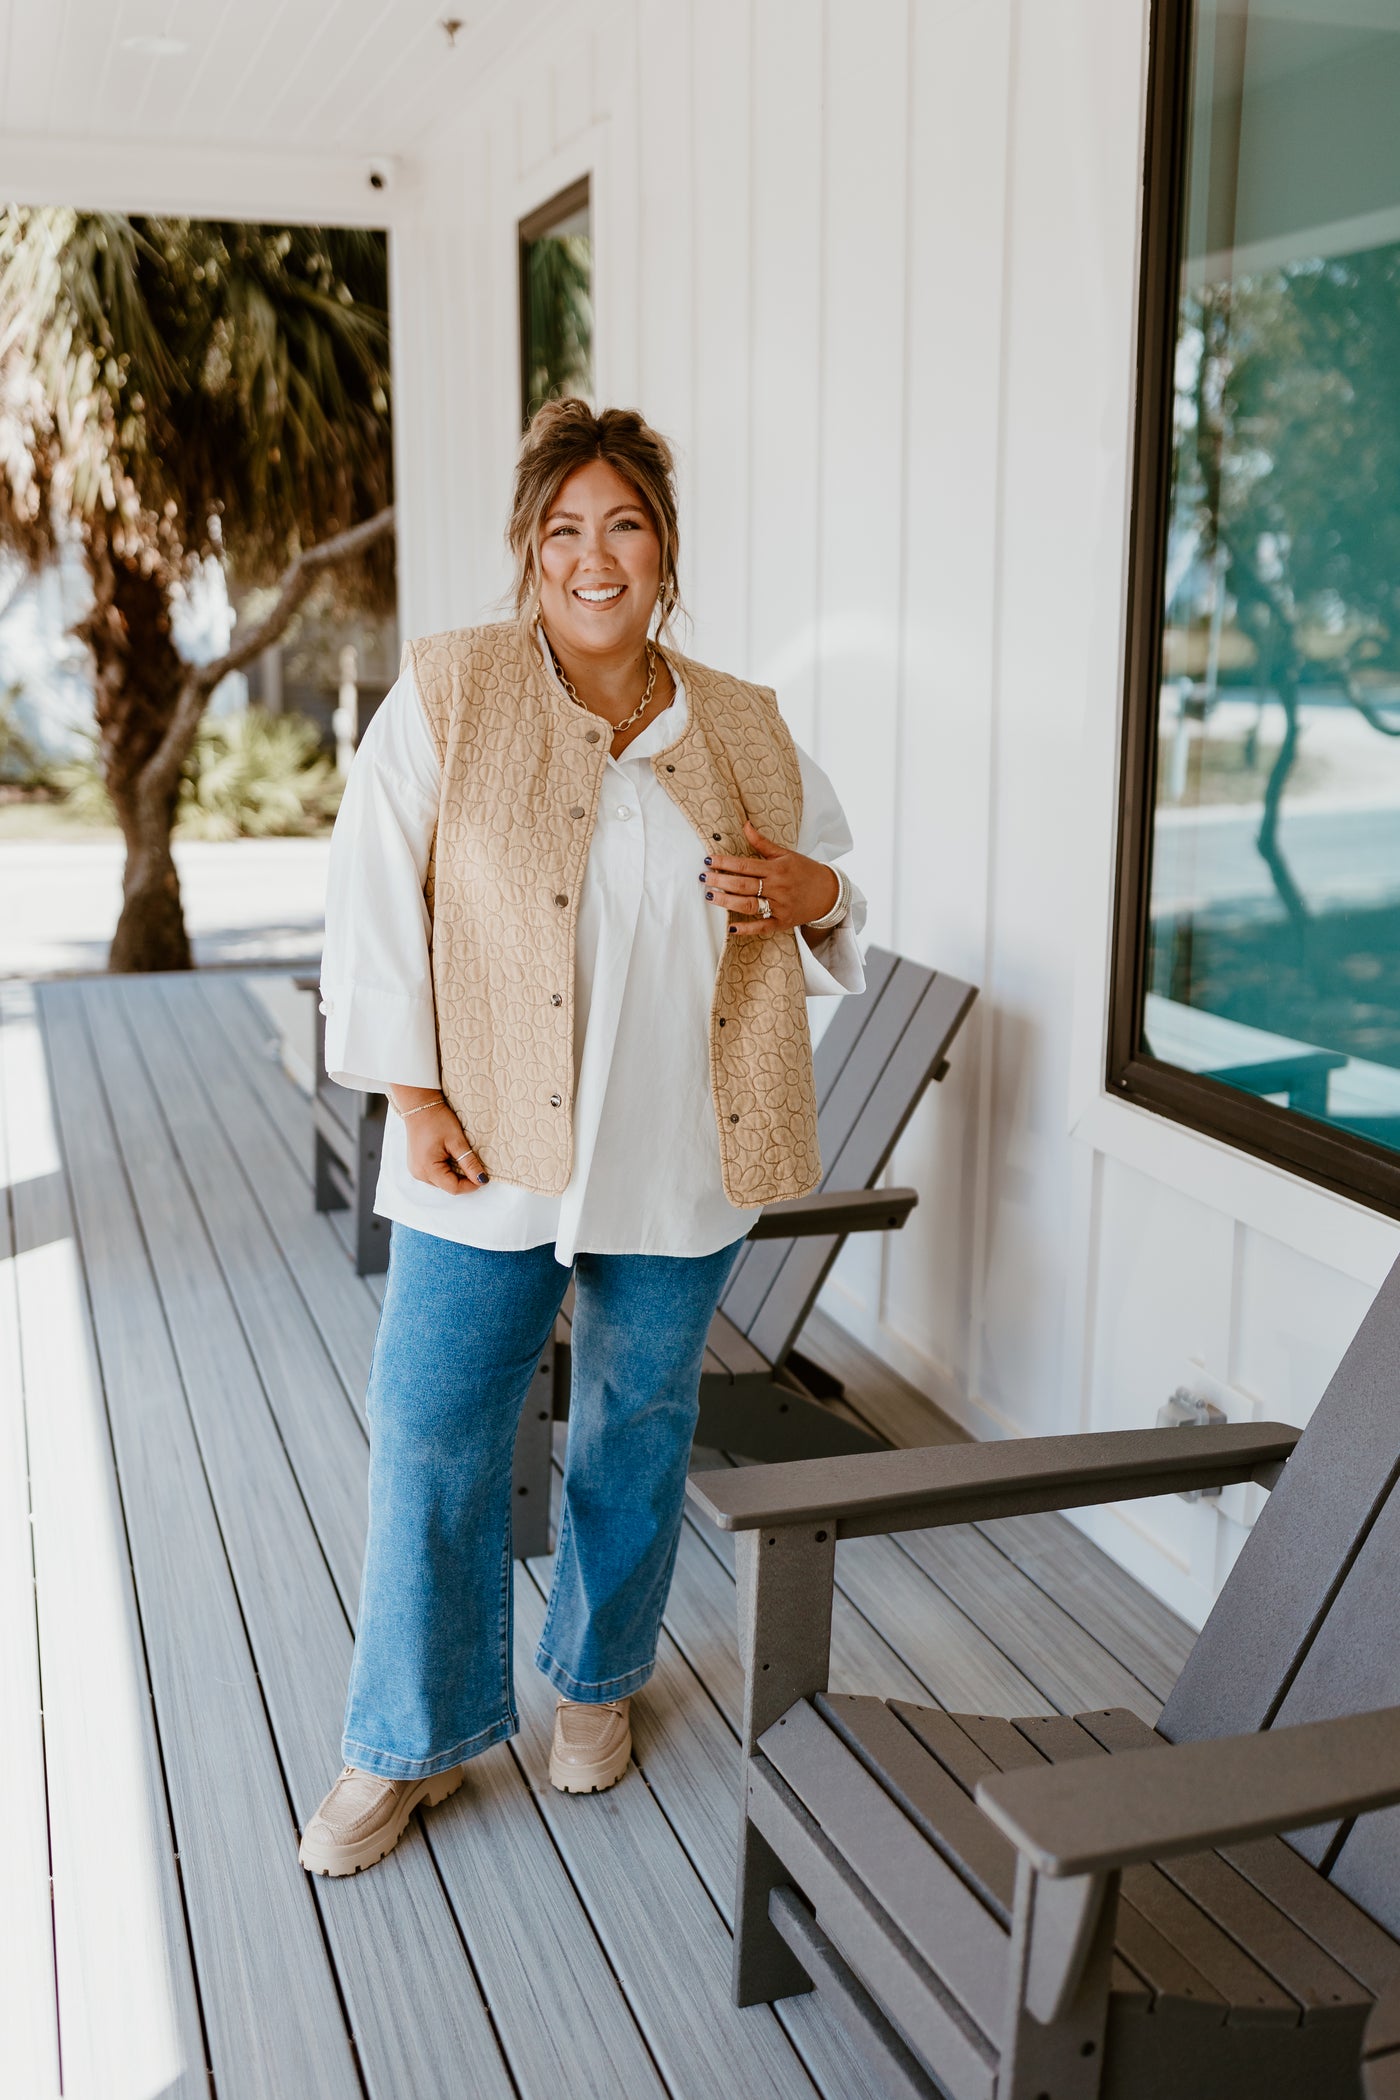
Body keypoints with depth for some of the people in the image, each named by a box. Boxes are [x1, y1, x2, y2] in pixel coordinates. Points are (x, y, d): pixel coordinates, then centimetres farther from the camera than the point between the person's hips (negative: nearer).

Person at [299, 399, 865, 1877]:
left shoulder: (745, 729, 4)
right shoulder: (449, 695, -5)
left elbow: (837, 875, 16)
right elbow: (376, 900, -6)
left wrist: (809, 894, -9)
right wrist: (412, 1093, -12)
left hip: (680, 1161, 3)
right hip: (491, 1154, -2)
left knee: (637, 1431, 16)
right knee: (429, 1436, 3)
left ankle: (598, 1677, 40)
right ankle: (414, 1743, 23)